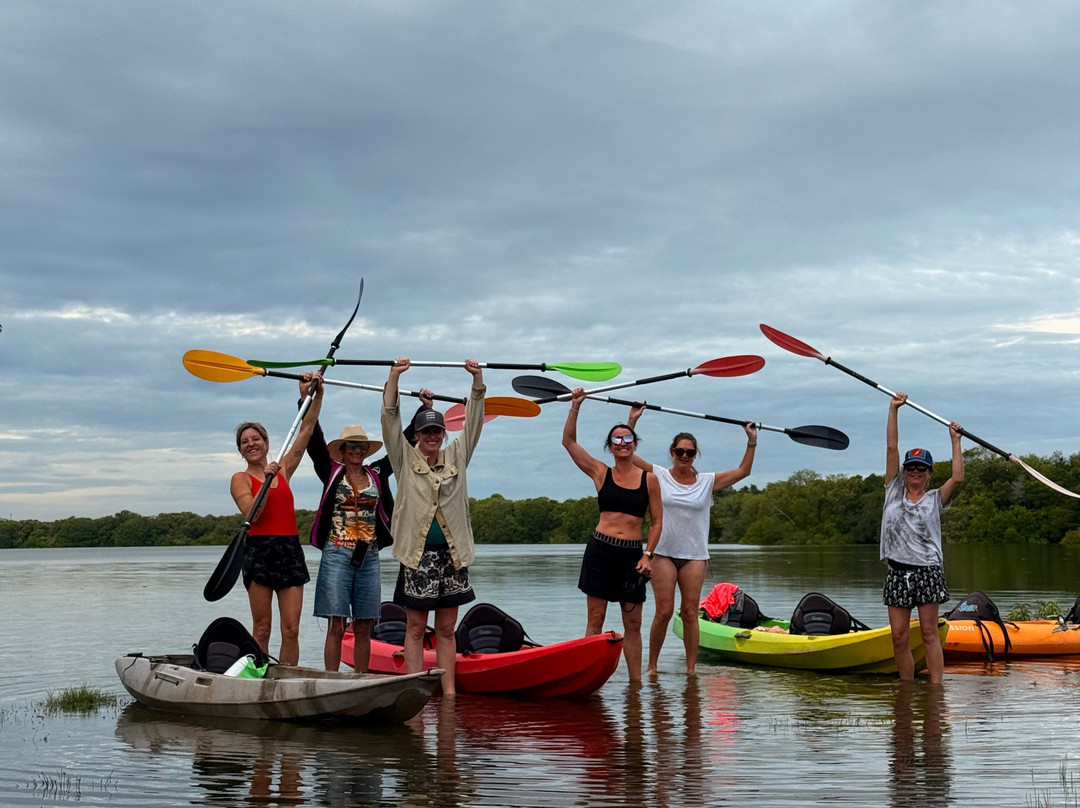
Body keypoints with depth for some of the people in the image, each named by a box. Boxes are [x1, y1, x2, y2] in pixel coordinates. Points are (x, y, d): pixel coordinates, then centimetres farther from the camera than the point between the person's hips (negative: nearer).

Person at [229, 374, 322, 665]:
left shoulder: (283, 471, 15)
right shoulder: (240, 479, 5)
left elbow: (306, 429, 11)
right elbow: (251, 514, -11)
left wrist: (317, 394, 5)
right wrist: (266, 481, -17)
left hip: (290, 550, 3)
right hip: (260, 551, -3)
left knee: (291, 630, -2)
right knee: (262, 629, -1)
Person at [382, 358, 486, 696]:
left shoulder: (456, 458, 12)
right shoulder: (406, 460, 5)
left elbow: (473, 421, 7)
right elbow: (390, 420, -3)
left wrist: (477, 379, -4)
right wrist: (394, 376, -12)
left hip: (452, 554, 3)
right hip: (418, 554, -3)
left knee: (446, 629, 7)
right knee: (415, 628, 1)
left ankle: (449, 691, 9)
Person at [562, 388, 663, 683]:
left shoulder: (649, 479, 6)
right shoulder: (601, 473, 5)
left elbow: (657, 521, 8)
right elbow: (569, 441, 0)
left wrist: (647, 554, -2)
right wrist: (575, 406, -7)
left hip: (633, 554, 1)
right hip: (600, 549, -1)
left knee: (633, 623, 4)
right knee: (595, 619, -1)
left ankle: (636, 681, 9)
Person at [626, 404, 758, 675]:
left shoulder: (707, 482, 9)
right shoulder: (658, 476, 4)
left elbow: (743, 471, 10)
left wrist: (752, 442, 3)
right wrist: (632, 421, -7)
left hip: (695, 556, 2)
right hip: (663, 553, -2)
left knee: (690, 613, 0)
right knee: (663, 612, -5)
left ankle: (691, 669, 4)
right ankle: (652, 666, 7)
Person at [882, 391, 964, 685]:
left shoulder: (935, 499, 5)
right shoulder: (894, 491, 10)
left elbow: (958, 477, -13)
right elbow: (891, 447, 4)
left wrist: (955, 442, -4)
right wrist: (893, 410, -1)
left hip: (927, 571, -2)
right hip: (898, 573, 2)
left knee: (929, 633, -1)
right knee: (899, 637, 2)